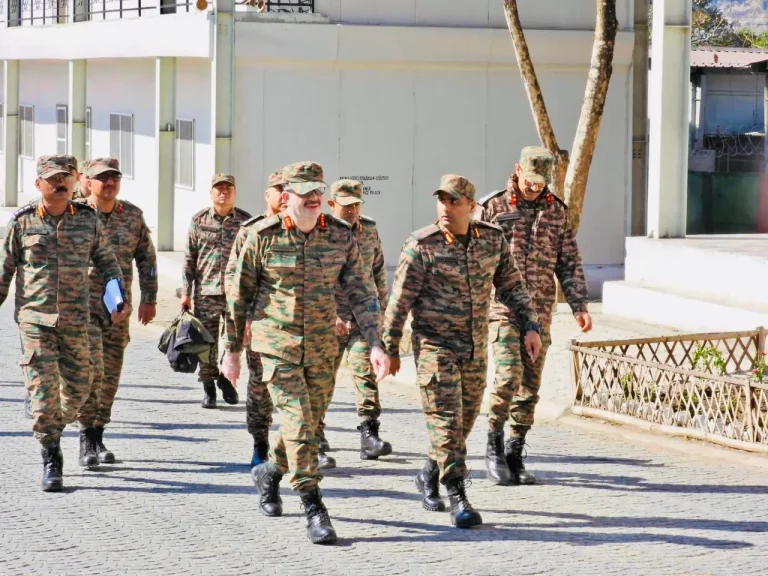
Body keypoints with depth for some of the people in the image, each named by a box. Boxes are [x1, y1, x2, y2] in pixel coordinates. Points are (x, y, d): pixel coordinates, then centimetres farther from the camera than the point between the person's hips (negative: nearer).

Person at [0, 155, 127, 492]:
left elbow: (106, 262, 11)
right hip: (34, 318, -2)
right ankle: (50, 459, 1)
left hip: (75, 320, 2)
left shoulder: (88, 219, 3)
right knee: (42, 387, -8)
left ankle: (53, 431, 35)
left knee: (78, 387, 7)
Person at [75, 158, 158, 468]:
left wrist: (149, 299, 8)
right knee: (90, 368, -16)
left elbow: (147, 257, 13)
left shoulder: (133, 216, 6)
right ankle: (86, 438, -8)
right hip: (82, 303, -4)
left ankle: (99, 437, 20)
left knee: (110, 373, 8)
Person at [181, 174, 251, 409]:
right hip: (206, 292, 0)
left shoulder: (246, 222, 4)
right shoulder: (199, 221, 4)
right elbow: (189, 259, 6)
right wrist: (186, 292, 2)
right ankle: (208, 388, 10)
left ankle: (226, 379, 26)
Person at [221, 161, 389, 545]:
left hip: (322, 348, 4)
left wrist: (375, 344, -12)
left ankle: (270, 472, 42)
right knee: (297, 423, -12)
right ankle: (314, 510, -9)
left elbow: (362, 293, -1)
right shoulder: (262, 236, -9)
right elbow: (238, 295, 0)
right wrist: (231, 350, 2)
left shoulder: (341, 236, -3)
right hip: (277, 346, -4)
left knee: (309, 423, 14)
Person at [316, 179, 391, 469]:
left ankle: (369, 435, -11)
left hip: (363, 317, 3)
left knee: (366, 370, -12)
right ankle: (317, 443, 7)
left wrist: (381, 306, 17)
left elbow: (378, 269, 19)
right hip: (329, 320, -3)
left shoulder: (369, 229, 8)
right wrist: (330, 315, -18)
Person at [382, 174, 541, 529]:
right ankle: (457, 499, -9)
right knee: (446, 419, -10)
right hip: (434, 344, -5)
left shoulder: (492, 240, -2)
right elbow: (400, 300, -10)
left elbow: (511, 286, 9)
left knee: (465, 420, 14)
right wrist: (390, 349, -7)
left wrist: (531, 326, 2)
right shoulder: (421, 246, -14)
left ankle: (430, 473, 37)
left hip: (475, 348, 5)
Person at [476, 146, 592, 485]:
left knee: (530, 385, 4)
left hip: (540, 311, 4)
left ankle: (515, 457, 13)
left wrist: (579, 305, 0)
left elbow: (570, 263, 10)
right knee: (508, 376, -16)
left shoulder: (557, 211, 8)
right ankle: (494, 446, 0)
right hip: (502, 308, -4)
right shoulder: (492, 207, -2)